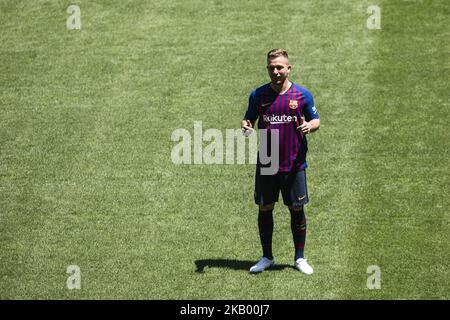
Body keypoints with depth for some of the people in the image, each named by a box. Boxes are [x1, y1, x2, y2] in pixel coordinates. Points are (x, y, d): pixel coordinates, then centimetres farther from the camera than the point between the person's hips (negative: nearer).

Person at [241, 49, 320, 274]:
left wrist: (310, 125, -17)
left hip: (294, 165, -1)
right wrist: (246, 126, -12)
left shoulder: (302, 95, -1)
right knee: (264, 209, 6)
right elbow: (249, 119, 11)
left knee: (297, 210, 5)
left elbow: (315, 120, 6)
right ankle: (267, 257, 20)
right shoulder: (258, 95, 2)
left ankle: (299, 258, 18)